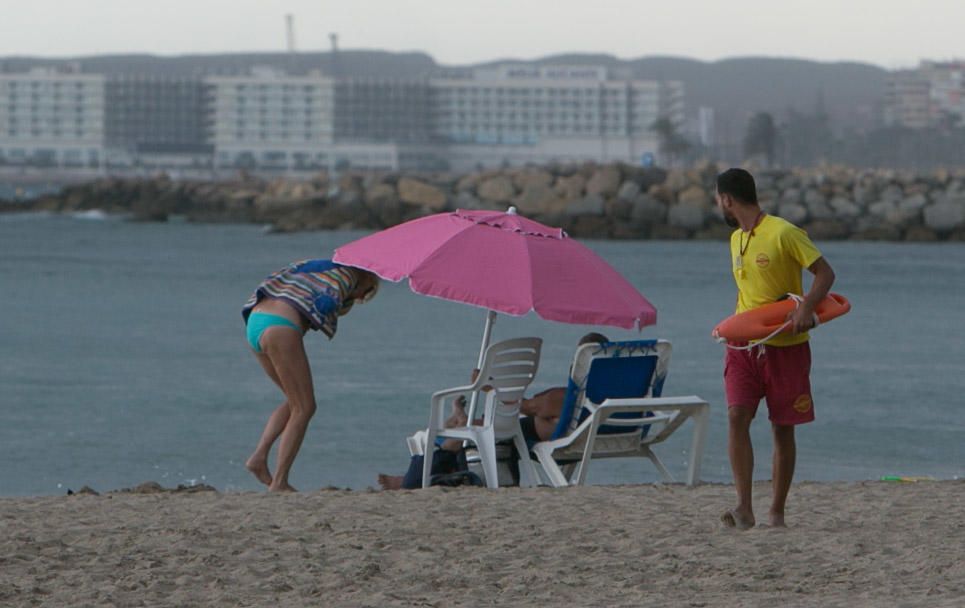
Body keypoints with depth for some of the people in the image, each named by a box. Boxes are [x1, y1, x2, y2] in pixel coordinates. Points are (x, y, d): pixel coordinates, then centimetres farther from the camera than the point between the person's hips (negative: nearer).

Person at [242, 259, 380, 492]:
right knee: (303, 408, -1)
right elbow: (327, 304, -12)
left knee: (296, 402, 20)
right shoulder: (346, 275, 5)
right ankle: (279, 482, -6)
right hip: (280, 327, -9)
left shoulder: (315, 267, 30)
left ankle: (259, 456, 5)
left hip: (254, 322, 9)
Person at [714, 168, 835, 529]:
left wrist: (805, 308, -30)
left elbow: (825, 273, -14)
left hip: (786, 346, -5)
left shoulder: (783, 234, -11)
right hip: (744, 346, 5)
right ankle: (744, 508, -20)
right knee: (737, 416, -14)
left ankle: (777, 513, 12)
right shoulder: (736, 239, 13)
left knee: (783, 429, 2)